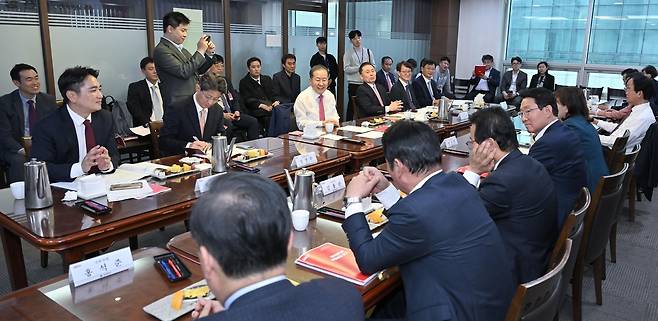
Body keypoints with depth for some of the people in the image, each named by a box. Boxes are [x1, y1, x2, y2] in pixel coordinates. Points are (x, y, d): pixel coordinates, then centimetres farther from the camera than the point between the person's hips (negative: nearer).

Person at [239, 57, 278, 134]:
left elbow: (274, 94, 16)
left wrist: (276, 101, -9)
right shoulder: (244, 82, 9)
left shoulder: (267, 79, 24)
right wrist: (261, 105, -19)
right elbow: (247, 100, -3)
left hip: (271, 106, 4)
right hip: (255, 110, -4)